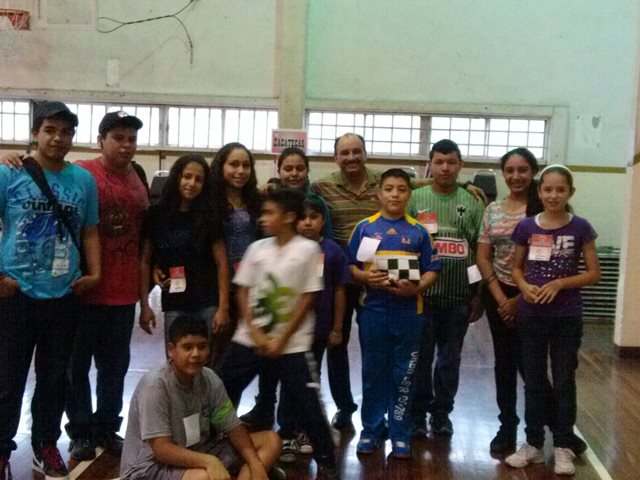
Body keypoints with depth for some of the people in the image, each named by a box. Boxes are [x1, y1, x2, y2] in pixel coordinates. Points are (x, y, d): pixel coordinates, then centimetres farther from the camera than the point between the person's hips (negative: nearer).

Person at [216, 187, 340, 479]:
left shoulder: (307, 250, -8)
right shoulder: (257, 248, 3)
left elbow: (307, 299, -8)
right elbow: (243, 292, 5)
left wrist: (282, 340, -10)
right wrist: (255, 333, -7)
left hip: (291, 344, -4)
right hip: (249, 339, 4)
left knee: (307, 404, -3)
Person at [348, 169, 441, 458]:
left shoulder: (418, 231, 2)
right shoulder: (365, 227, 1)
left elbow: (431, 271, 2)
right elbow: (350, 266, 2)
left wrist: (417, 288, -16)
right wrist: (365, 277, -17)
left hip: (409, 312, 0)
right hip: (373, 310, 0)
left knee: (403, 375, 8)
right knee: (373, 372, 9)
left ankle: (400, 434, 20)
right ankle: (371, 430, 23)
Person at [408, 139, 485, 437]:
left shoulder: (472, 203, 4)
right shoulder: (415, 199, 0)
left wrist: (478, 295, 4)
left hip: (459, 297, 1)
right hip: (422, 295, -1)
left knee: (450, 360, 12)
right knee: (420, 359, 7)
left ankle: (442, 414, 26)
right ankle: (417, 415, 20)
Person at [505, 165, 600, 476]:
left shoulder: (580, 228, -5)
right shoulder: (526, 227, 0)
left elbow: (594, 273, -3)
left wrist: (559, 283, -16)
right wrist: (524, 285, -11)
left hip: (567, 318, -2)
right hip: (531, 316, 2)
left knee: (564, 382, 7)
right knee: (533, 381, 11)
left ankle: (563, 447, 19)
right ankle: (533, 444, 23)